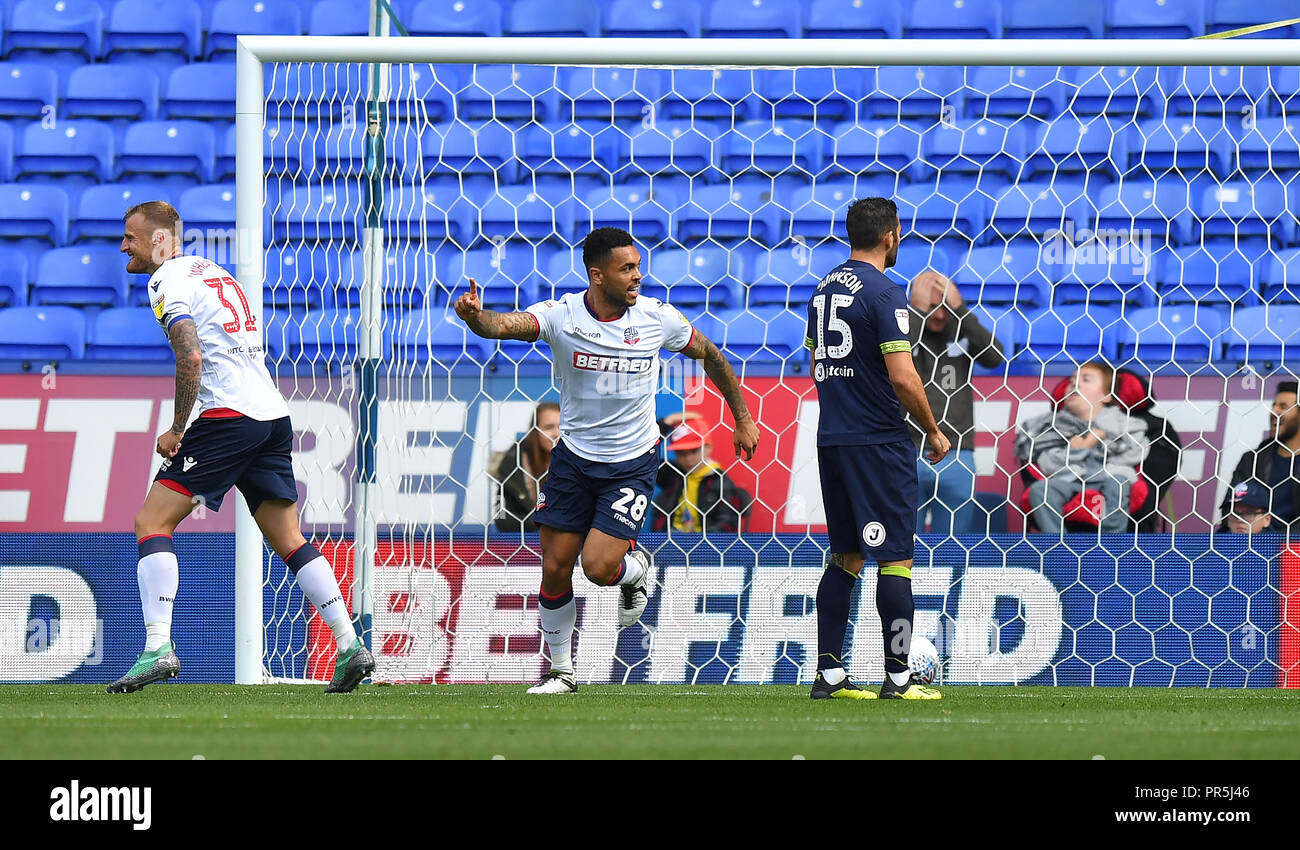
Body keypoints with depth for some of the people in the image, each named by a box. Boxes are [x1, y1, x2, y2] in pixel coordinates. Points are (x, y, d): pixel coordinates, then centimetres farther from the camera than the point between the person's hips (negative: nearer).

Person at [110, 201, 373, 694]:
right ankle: (350, 647, 5)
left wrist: (177, 430, -9)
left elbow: (191, 358, -18)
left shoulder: (167, 282, -4)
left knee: (152, 522, -6)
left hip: (229, 414, -9)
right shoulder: (212, 271, 23)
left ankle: (158, 648, -17)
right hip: (274, 413, 9)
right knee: (289, 541, 12)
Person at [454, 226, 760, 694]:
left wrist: (742, 418, 12)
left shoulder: (657, 318, -10)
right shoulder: (562, 315, -14)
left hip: (632, 463, -1)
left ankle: (635, 569, 22)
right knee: (555, 568, 1)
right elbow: (505, 324, -32)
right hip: (573, 458, 1)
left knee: (598, 566, -15)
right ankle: (561, 671, 21)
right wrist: (476, 316, -55)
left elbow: (710, 356, 7)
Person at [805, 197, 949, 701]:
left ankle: (828, 673, 10)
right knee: (895, 558, -3)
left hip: (831, 441, 8)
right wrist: (933, 432, -5)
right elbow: (903, 378, -18)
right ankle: (898, 678, -2)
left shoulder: (825, 289, 12)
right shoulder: (883, 293, -14)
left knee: (845, 556, 13)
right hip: (879, 442, -8)